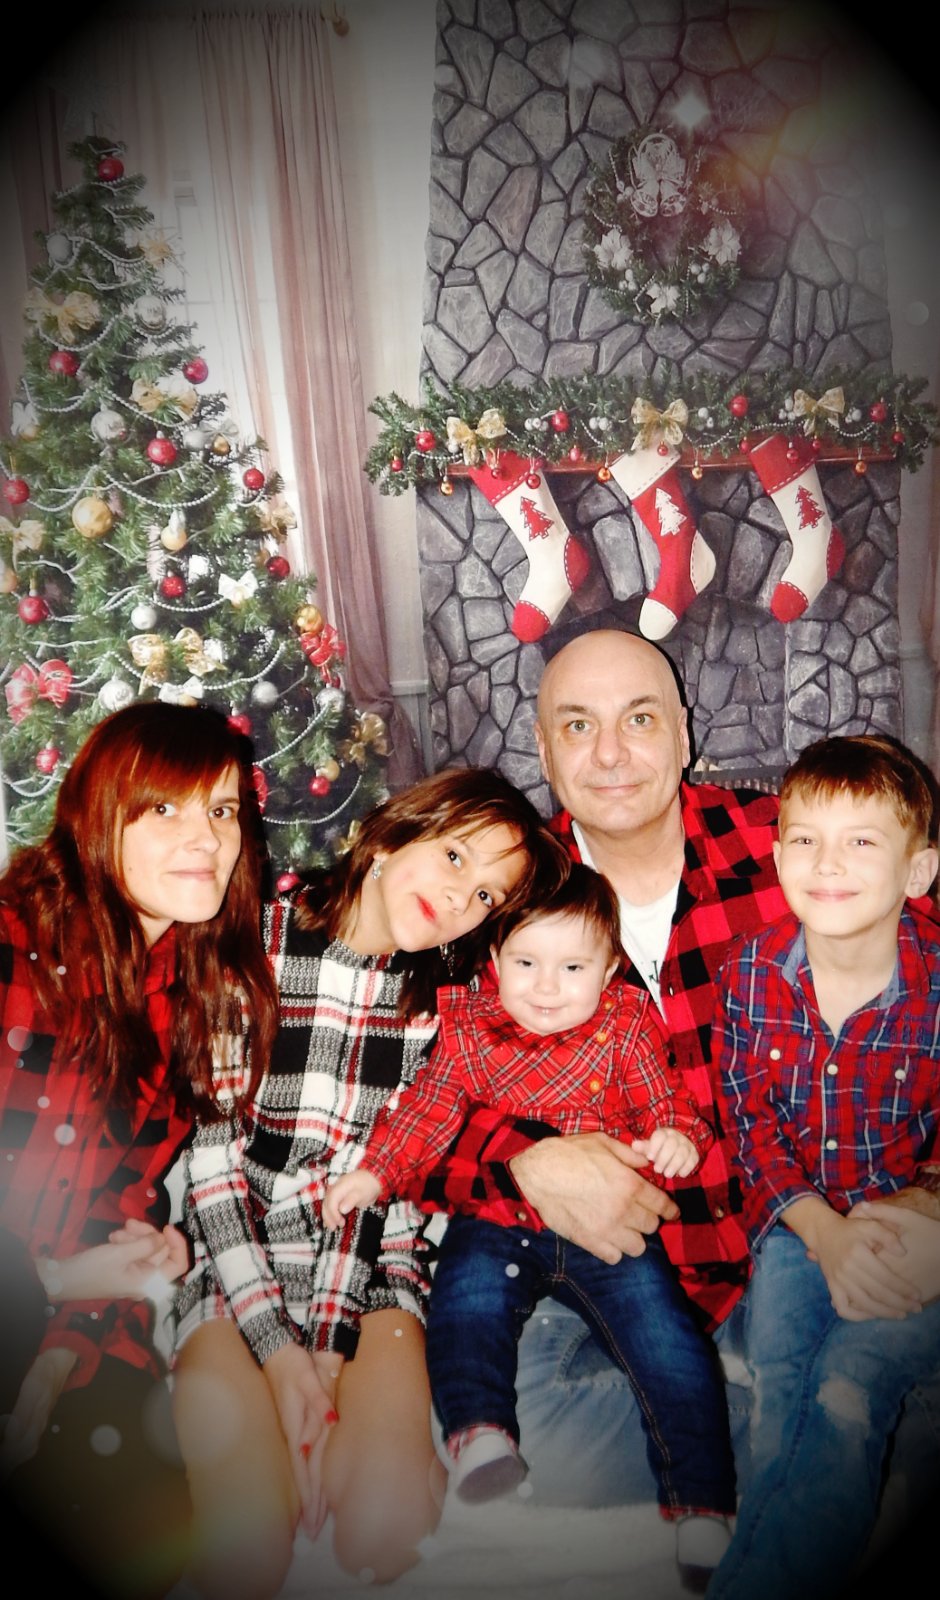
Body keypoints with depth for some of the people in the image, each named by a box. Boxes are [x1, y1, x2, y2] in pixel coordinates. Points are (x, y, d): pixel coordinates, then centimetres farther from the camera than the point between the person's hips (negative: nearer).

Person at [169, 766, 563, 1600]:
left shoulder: (447, 991, -2)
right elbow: (208, 1148, -10)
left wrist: (334, 1336, -12)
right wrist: (275, 1344, -14)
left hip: (371, 1273, 1)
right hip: (235, 1263, -1)